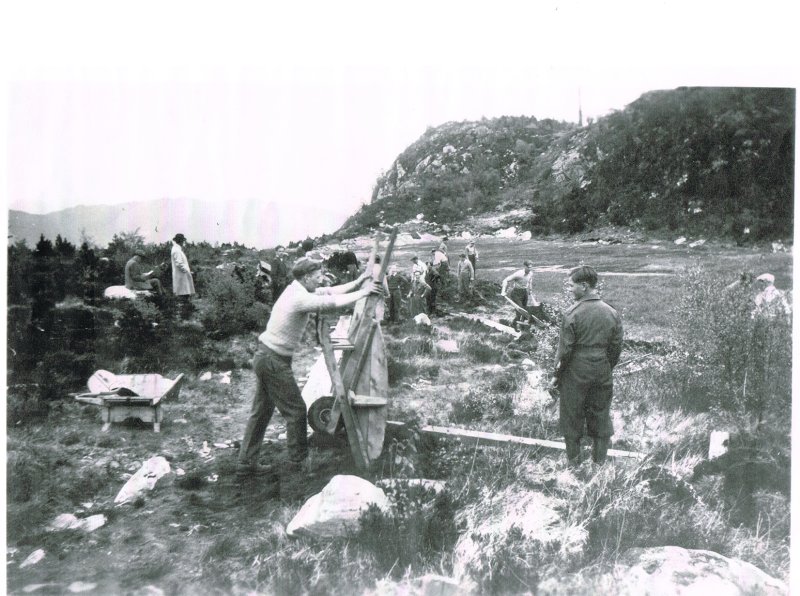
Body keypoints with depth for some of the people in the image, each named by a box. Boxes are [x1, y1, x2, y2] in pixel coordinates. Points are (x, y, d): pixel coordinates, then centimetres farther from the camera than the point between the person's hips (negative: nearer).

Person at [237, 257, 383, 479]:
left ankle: (246, 464, 21)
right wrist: (363, 293, -15)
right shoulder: (300, 298, -21)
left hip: (265, 357, 10)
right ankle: (298, 461, 15)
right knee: (295, 410, 3)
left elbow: (329, 292, 13)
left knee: (261, 411, 15)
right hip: (274, 361, -10)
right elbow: (331, 303, -26)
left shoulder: (297, 290, 9)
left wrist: (357, 283, 7)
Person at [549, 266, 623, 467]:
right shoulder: (612, 313, -1)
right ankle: (600, 461, 25)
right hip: (602, 373, 4)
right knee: (600, 415, 15)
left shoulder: (572, 313, -15)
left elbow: (565, 349, -12)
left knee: (572, 416, 11)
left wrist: (556, 375, -2)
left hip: (576, 373, -4)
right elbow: (616, 348, 5)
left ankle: (573, 461, 22)